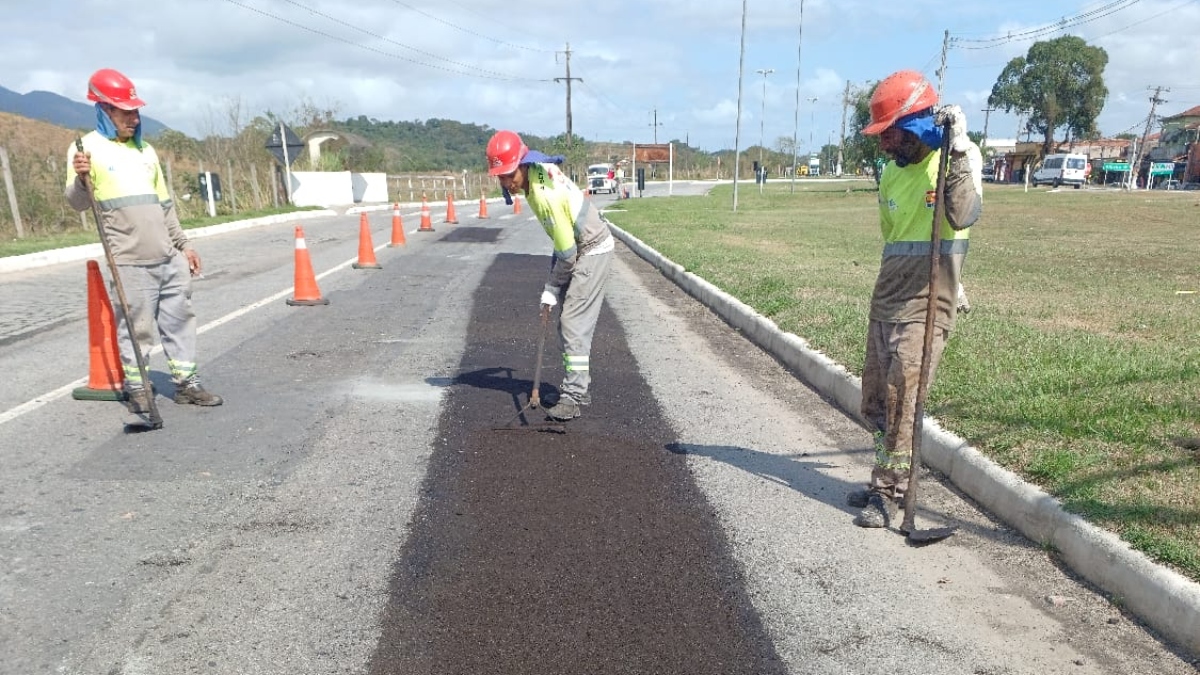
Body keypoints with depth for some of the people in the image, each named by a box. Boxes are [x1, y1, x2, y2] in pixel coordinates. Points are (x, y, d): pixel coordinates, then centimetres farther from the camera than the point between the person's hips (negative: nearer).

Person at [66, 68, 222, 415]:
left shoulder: (145, 149, 18)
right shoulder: (87, 148, -2)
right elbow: (78, 203, -8)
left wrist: (184, 245, 20)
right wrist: (81, 178, -29)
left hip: (170, 257, 6)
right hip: (131, 261, -6)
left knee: (180, 320, 8)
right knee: (136, 327, -2)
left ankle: (186, 383, 17)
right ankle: (137, 388, 13)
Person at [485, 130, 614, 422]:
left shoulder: (545, 194, -28)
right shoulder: (538, 173, -1)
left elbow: (567, 252, -24)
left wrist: (550, 292, -14)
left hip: (592, 250, -10)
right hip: (581, 248, 10)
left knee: (573, 323, -13)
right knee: (569, 323, 12)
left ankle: (573, 397, -10)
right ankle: (579, 386, 23)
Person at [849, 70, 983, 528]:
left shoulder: (959, 159, -7)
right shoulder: (892, 172, 13)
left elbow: (963, 216, -25)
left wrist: (958, 150, -27)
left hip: (926, 305, -7)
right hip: (885, 299, 7)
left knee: (901, 397, -11)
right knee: (875, 398, 10)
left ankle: (887, 493, 0)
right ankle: (886, 480, 25)